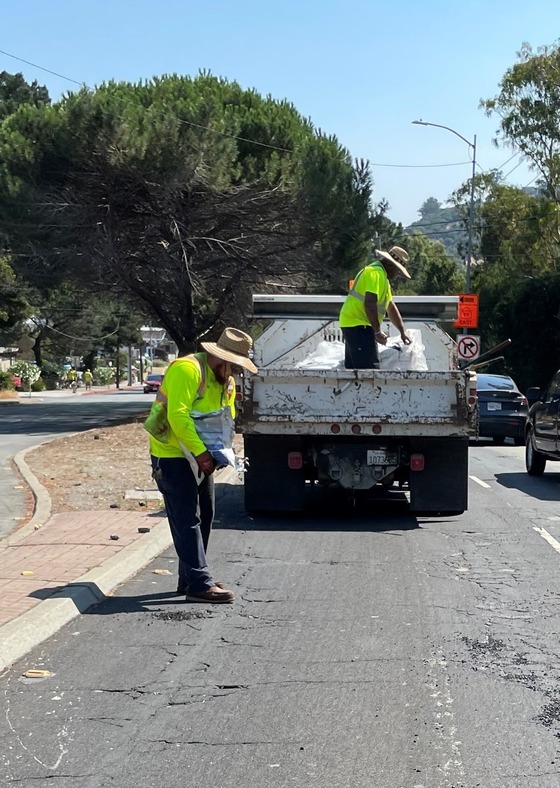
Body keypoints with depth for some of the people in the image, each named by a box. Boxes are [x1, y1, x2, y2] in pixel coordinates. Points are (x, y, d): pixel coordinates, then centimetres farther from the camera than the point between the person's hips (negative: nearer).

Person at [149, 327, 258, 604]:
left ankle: (190, 578, 21)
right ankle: (199, 583, -11)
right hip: (173, 456, -10)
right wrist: (200, 452, -29)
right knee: (187, 519, -11)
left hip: (200, 457, 10)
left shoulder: (226, 381, 10)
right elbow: (177, 416, -28)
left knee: (204, 516, 12)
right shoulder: (187, 369, -21)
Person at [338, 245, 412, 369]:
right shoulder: (376, 273, -13)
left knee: (353, 368, 12)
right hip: (358, 326, -11)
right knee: (371, 369, -15)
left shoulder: (382, 276, 21)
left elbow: (391, 307, 25)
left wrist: (402, 332, 21)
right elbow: (369, 304, -24)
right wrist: (377, 331, -20)